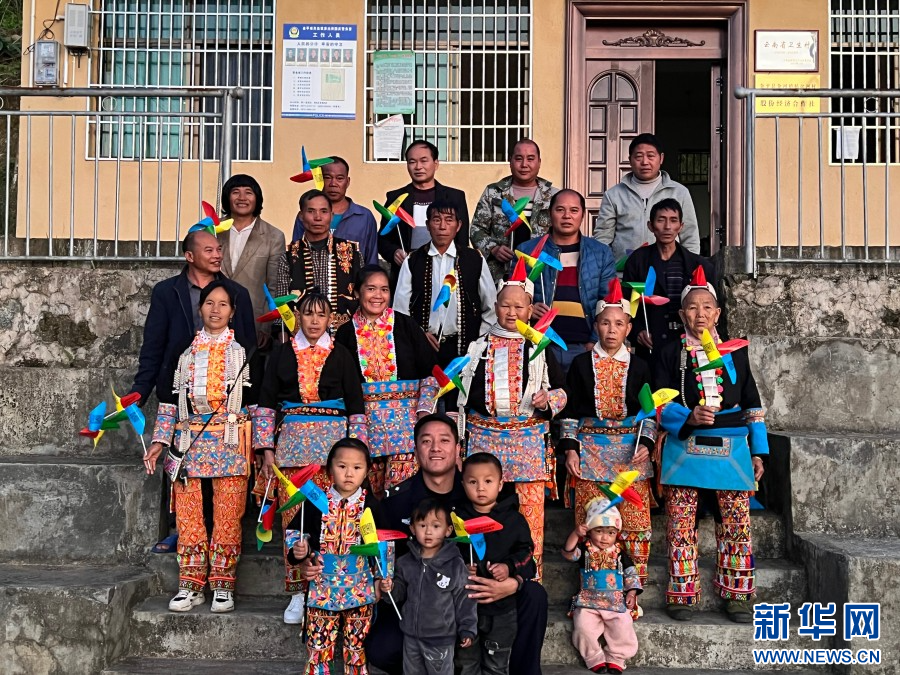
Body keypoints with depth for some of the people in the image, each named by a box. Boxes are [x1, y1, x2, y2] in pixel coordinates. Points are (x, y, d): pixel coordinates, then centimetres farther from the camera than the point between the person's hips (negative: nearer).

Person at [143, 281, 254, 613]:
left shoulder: (244, 351, 6)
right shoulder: (184, 350, 12)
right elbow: (169, 399, 13)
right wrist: (160, 440, 4)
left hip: (231, 445, -2)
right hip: (188, 444, 2)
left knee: (228, 517, -1)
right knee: (188, 515, 2)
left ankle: (223, 585, 10)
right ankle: (191, 585, 12)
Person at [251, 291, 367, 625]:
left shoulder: (341, 356, 9)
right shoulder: (282, 353, 10)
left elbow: (356, 406, 8)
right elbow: (266, 402, 9)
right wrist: (267, 450, 2)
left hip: (332, 444, -1)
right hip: (292, 442, 1)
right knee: (293, 517, -2)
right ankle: (298, 591, 8)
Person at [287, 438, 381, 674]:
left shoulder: (372, 505, -3)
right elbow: (297, 533, 8)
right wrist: (301, 554, -9)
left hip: (360, 588, 0)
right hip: (323, 587, 0)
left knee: (356, 646, 10)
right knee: (318, 646, 4)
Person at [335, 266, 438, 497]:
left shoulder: (406, 326, 4)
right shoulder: (346, 333, 8)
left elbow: (430, 372, 4)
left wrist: (424, 410, -5)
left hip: (406, 416, -1)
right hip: (363, 419, 1)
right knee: (369, 489, 2)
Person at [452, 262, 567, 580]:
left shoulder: (540, 348, 9)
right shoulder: (476, 346, 11)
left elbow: (561, 389, 13)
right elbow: (458, 393, 13)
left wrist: (549, 399, -10)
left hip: (529, 439, -1)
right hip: (483, 436, 1)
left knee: (531, 508, -5)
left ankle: (531, 580, 6)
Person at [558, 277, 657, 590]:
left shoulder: (639, 366, 9)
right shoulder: (581, 363, 7)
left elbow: (649, 411, 9)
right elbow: (570, 410, 6)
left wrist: (645, 444, -6)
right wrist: (570, 448, -2)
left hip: (630, 449, 1)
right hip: (590, 447, 0)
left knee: (635, 521, -5)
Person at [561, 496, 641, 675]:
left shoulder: (620, 554, 6)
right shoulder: (585, 550, 2)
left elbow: (631, 574, 11)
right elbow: (568, 553, -15)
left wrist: (632, 593, -3)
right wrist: (576, 534, -28)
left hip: (616, 602, 1)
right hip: (588, 601, -1)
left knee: (624, 630, -19)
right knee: (583, 627, -25)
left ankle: (615, 659, 3)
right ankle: (595, 660, -5)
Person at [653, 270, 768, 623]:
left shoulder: (736, 353, 12)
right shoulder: (669, 354, 6)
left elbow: (753, 406, 13)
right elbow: (660, 404, -1)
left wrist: (758, 452, 9)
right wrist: (689, 418, -19)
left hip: (731, 450, 1)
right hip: (684, 449, -1)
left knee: (736, 524, 1)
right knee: (681, 525, 0)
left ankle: (736, 595, 11)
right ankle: (682, 595, 9)